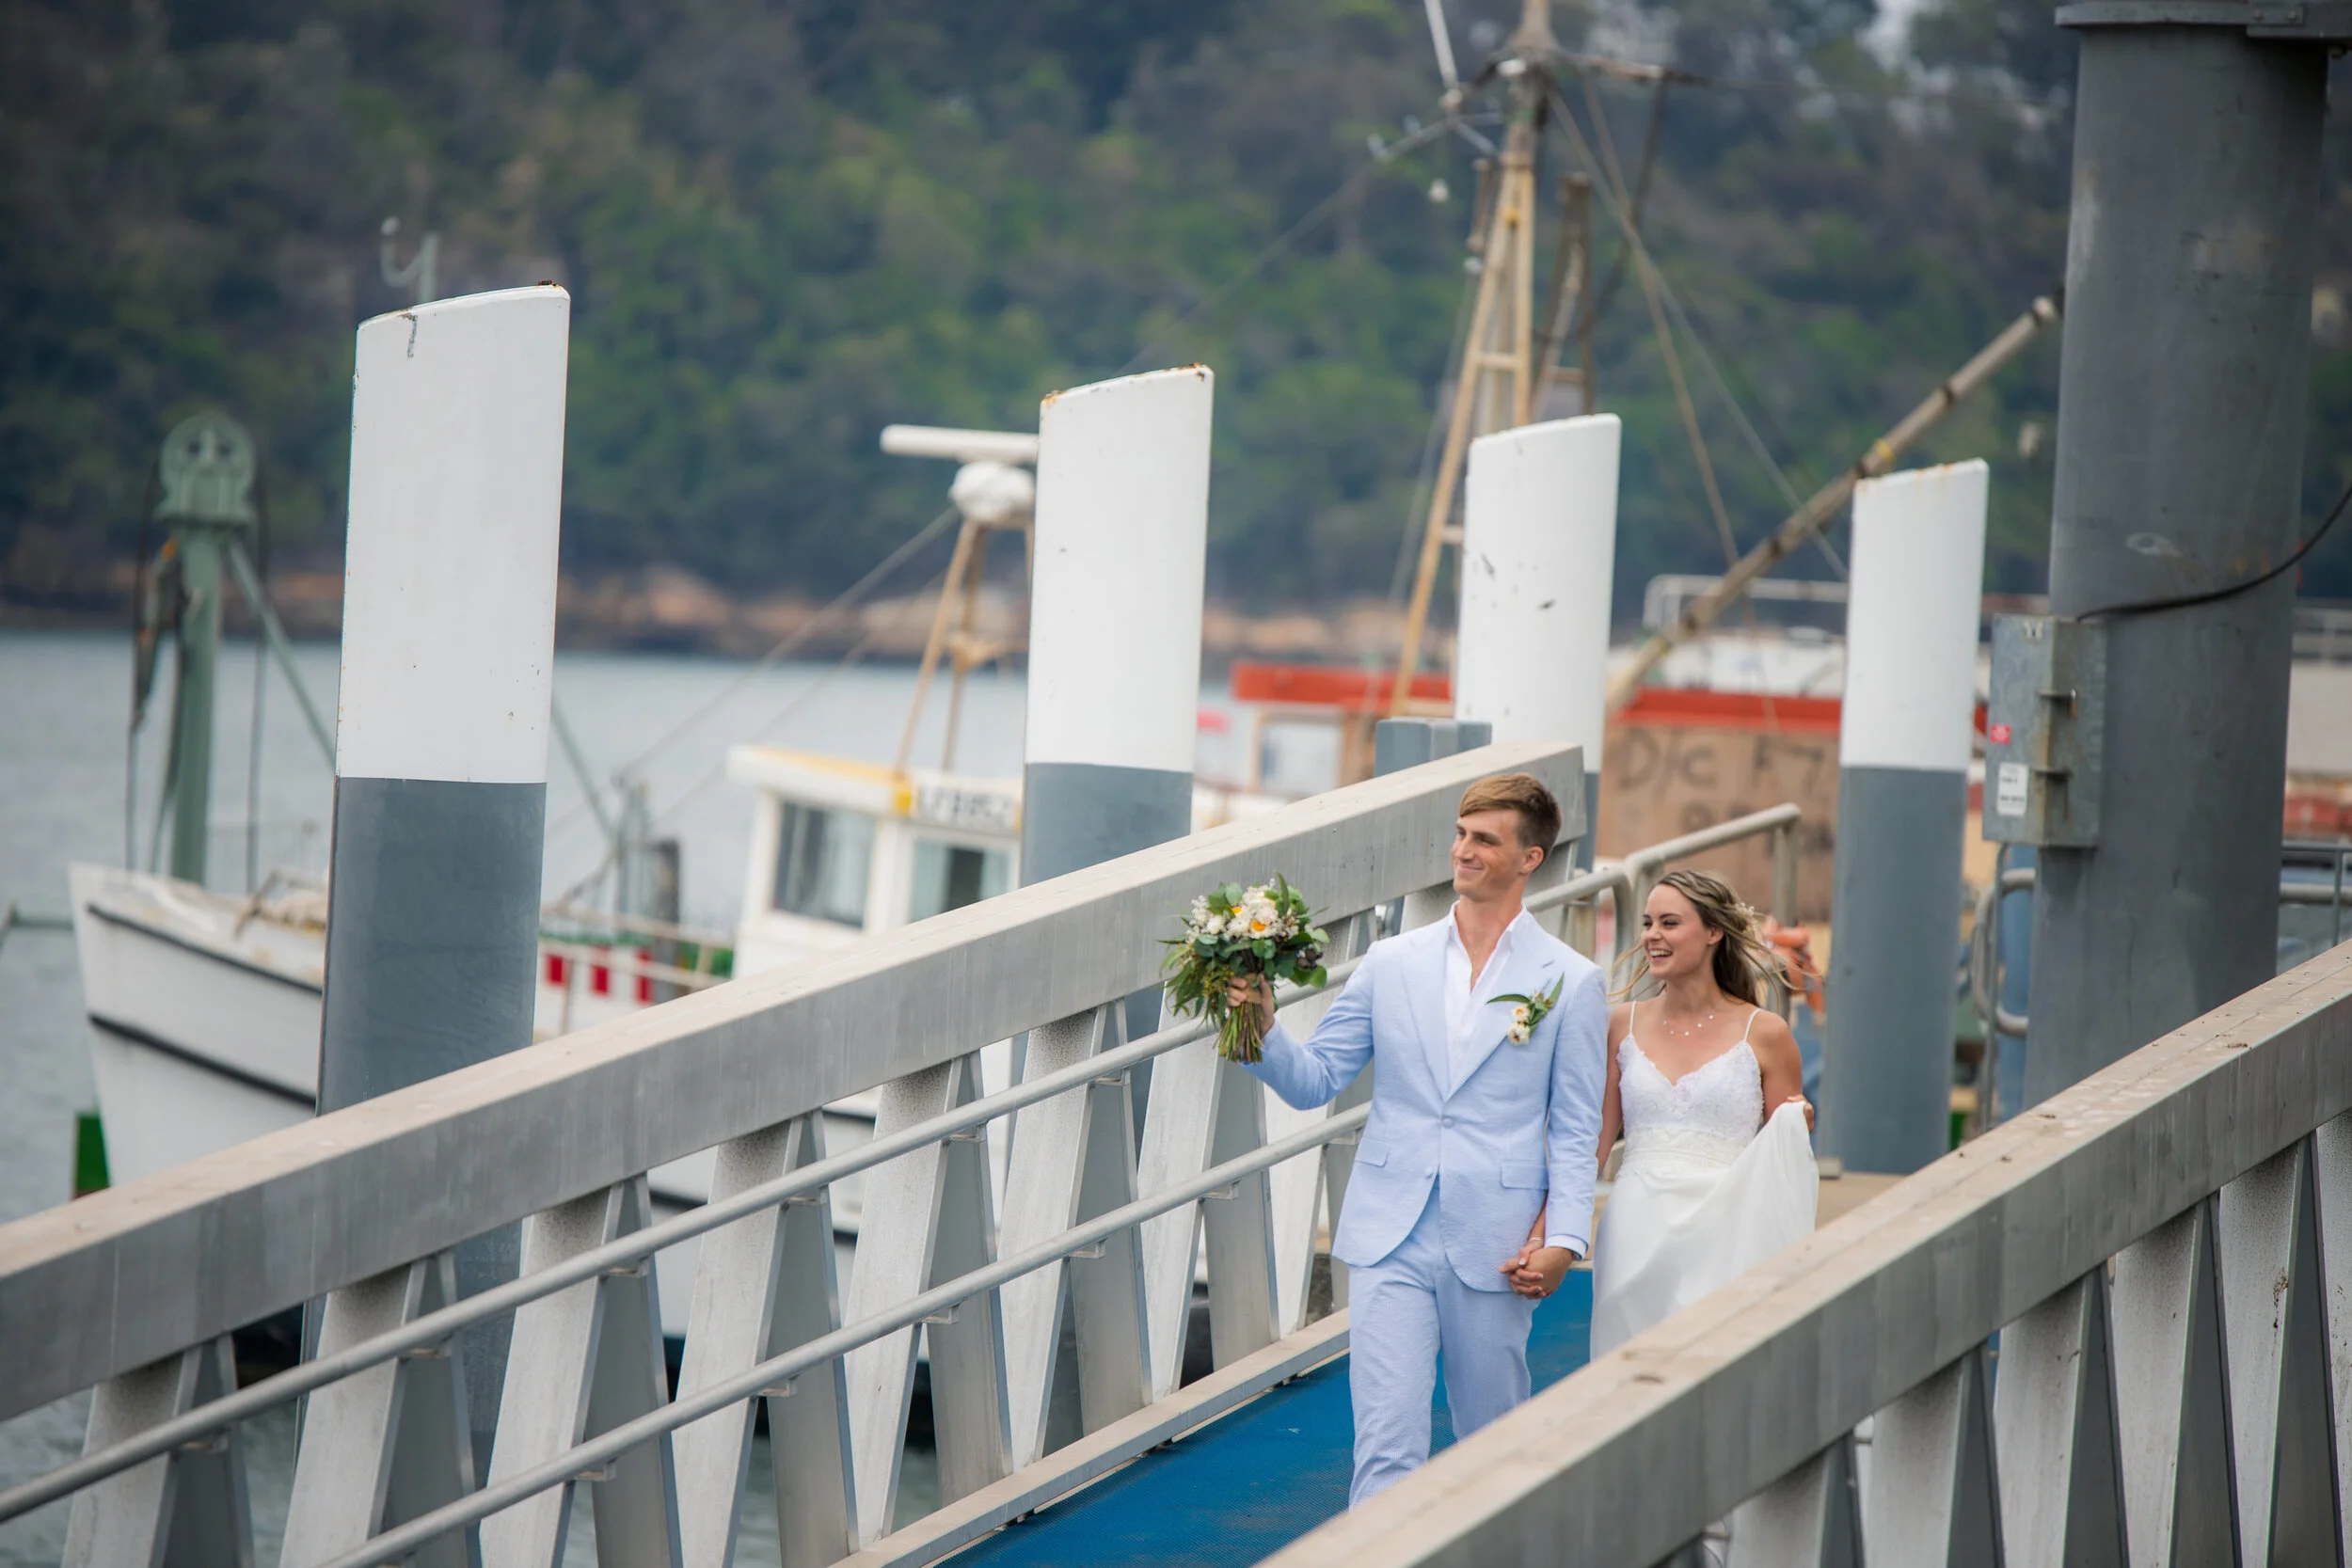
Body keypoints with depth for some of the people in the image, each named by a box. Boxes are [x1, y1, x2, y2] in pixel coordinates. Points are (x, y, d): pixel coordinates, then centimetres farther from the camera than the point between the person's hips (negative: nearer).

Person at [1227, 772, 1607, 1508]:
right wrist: (1264, 1029, -11)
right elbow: (1312, 1080, 8)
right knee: (1386, 1445, -8)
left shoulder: (1570, 983, 2)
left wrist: (1564, 1240, -9)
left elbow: (1575, 1131, 2)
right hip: (1391, 1242, 1)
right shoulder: (1392, 964, 7)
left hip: (1493, 1251, -1)